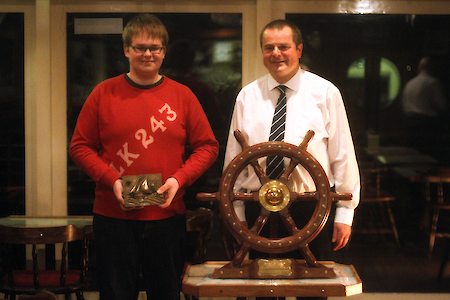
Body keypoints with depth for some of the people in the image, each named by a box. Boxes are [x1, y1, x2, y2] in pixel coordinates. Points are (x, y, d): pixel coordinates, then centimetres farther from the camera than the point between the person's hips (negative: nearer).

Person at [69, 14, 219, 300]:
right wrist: (112, 180, -12)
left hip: (167, 214, 1)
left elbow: (208, 146, 6)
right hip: (114, 215, -1)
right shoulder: (105, 93, 3)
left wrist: (179, 179, -9)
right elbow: (80, 146, 2)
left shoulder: (182, 95, 5)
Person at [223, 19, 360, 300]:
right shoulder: (247, 96, 7)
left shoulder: (325, 93, 2)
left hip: (313, 209, -1)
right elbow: (234, 159, 9)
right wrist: (237, 213, 6)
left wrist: (344, 213, -3)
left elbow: (343, 154, 1)